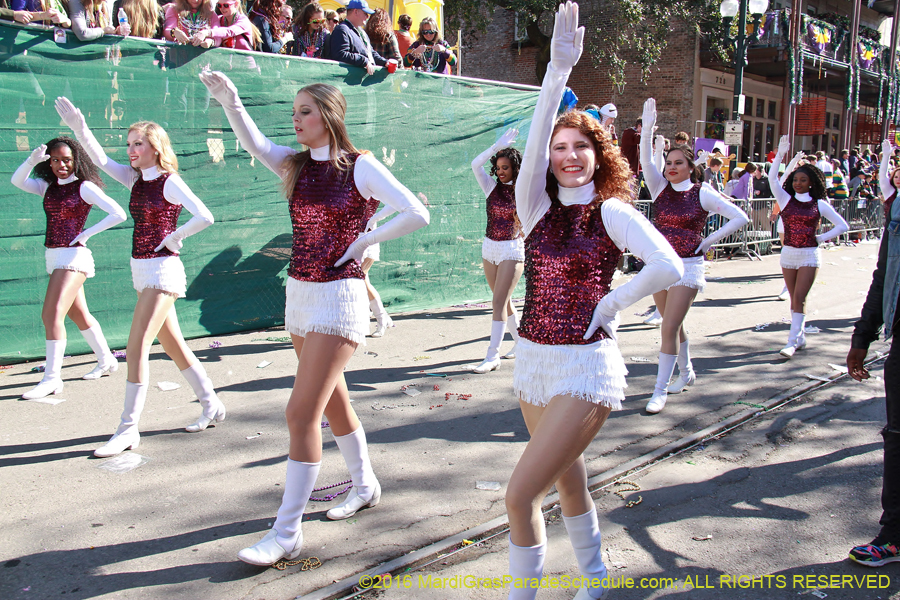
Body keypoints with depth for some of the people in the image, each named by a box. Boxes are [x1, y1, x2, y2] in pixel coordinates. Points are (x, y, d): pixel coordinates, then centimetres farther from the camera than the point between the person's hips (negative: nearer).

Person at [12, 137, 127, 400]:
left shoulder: (85, 187, -8)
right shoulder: (48, 187, 11)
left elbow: (118, 214, -16)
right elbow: (18, 181, -3)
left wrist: (87, 234, -14)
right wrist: (32, 160, -20)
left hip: (73, 257, -8)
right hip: (54, 257, 8)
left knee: (51, 315, -15)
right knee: (79, 314, 18)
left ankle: (52, 378, -10)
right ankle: (106, 360, 33)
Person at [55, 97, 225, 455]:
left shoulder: (169, 182, -11)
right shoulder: (136, 179, 11)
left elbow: (204, 217, -22)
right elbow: (100, 160, 6)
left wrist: (173, 239, -13)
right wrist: (78, 128, -7)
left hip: (162, 271, -9)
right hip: (142, 270, 9)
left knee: (136, 350, -9)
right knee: (173, 345, 14)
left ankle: (128, 429, -3)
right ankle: (212, 406, 27)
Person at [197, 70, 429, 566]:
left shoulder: (360, 167, -9)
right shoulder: (296, 164, 7)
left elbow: (416, 214, -16)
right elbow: (254, 144, -11)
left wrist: (361, 243, -12)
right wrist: (230, 101, -27)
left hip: (338, 295, -7)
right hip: (299, 292, 8)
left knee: (301, 413, -10)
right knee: (332, 399, 20)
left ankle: (287, 533, 0)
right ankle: (364, 485, 40)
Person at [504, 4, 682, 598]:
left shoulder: (613, 212, -7)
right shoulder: (537, 207, 4)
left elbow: (669, 267, -21)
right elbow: (536, 137, -12)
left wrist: (609, 305, -12)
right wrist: (559, 69, -21)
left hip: (586, 367, -6)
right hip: (533, 361, 6)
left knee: (521, 495, -11)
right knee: (567, 480, 21)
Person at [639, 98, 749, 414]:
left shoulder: (703, 193, -6)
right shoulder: (661, 187, 3)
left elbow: (740, 218, -3)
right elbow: (646, 162, -15)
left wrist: (710, 240, -6)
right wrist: (648, 128, -27)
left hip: (687, 267, -4)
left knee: (669, 328, -10)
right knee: (673, 325, 17)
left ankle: (660, 390, -3)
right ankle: (686, 372, 38)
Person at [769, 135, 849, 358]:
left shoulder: (820, 204, 0)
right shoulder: (786, 199, 2)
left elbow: (842, 226, 7)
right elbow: (772, 178, -13)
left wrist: (821, 238, -1)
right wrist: (780, 154, -20)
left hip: (810, 255, -2)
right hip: (788, 254, 2)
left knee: (799, 298, -10)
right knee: (795, 299, 11)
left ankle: (792, 342, -10)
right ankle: (800, 338, 24)